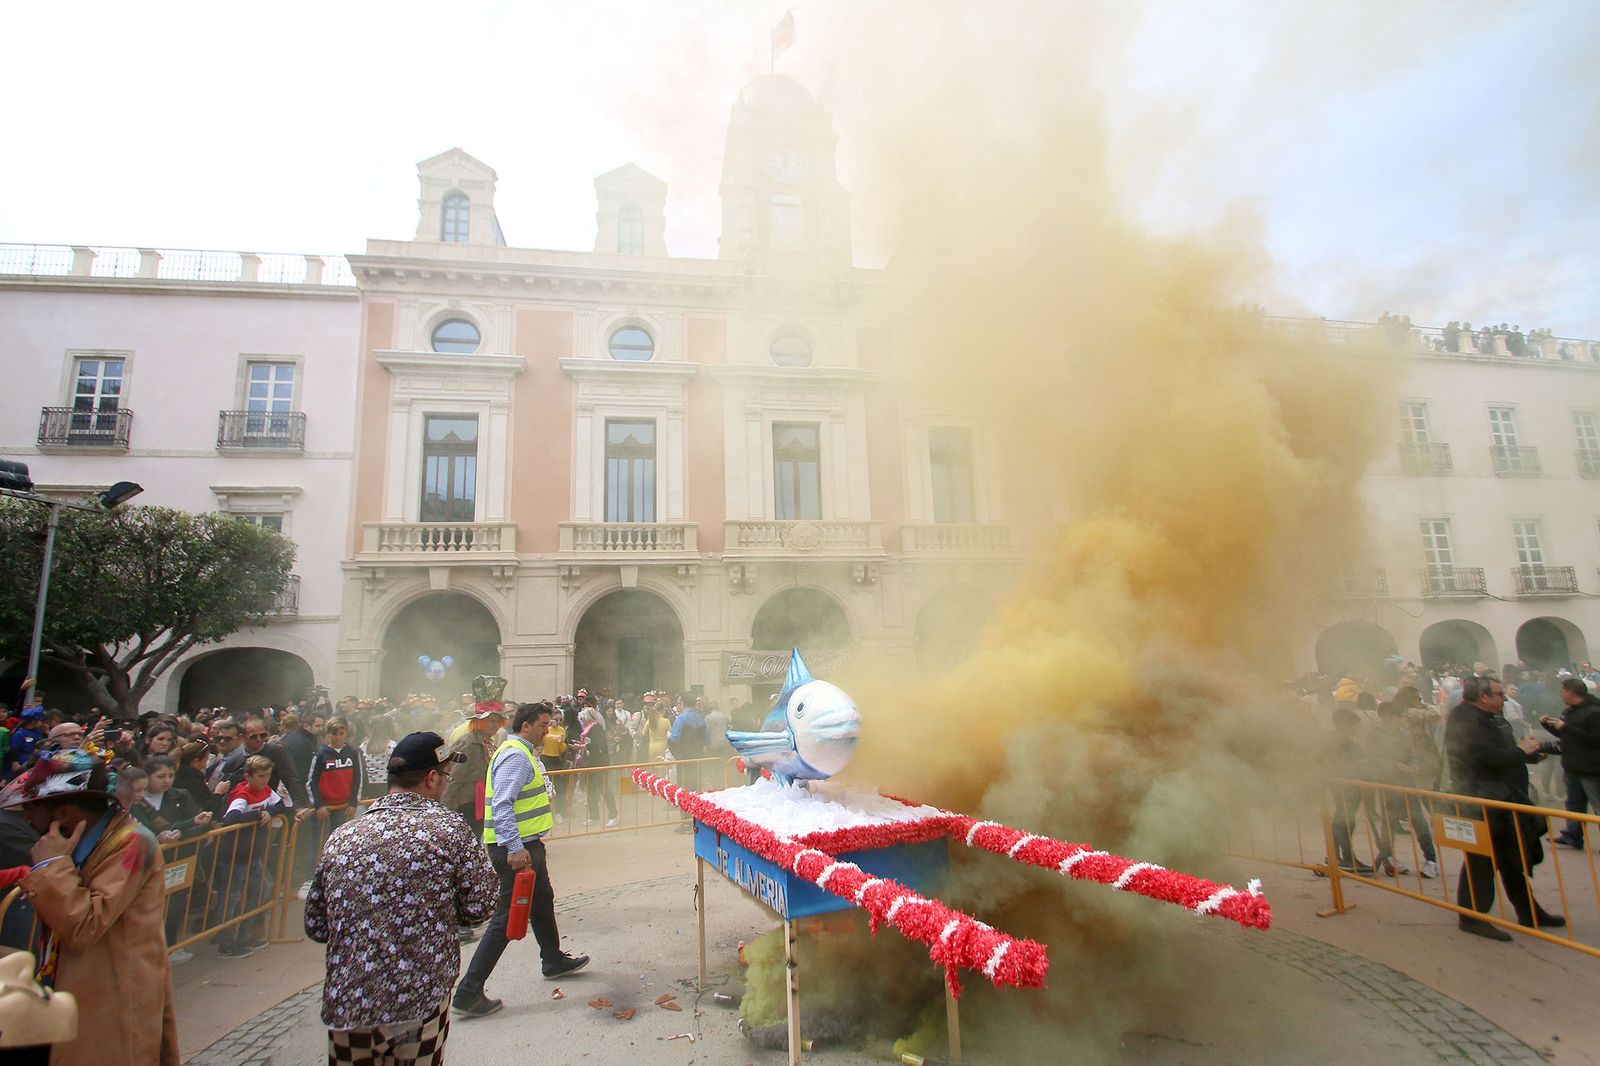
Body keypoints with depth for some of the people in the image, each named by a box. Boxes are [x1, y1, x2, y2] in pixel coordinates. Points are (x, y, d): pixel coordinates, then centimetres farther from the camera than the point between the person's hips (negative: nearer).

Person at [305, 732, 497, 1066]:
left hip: (347, 1004, 4)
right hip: (422, 1004, -3)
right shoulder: (449, 829, -11)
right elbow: (478, 908, -7)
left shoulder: (340, 838, 0)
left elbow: (315, 926, 9)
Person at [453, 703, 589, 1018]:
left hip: (526, 844, 11)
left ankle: (554, 961, 40)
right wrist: (515, 848, -31)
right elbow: (501, 806, -28)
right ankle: (468, 993, 5)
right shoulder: (515, 756, -20)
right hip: (516, 849, -11)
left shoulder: (523, 752, 14)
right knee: (508, 917, -4)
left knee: (543, 902, 23)